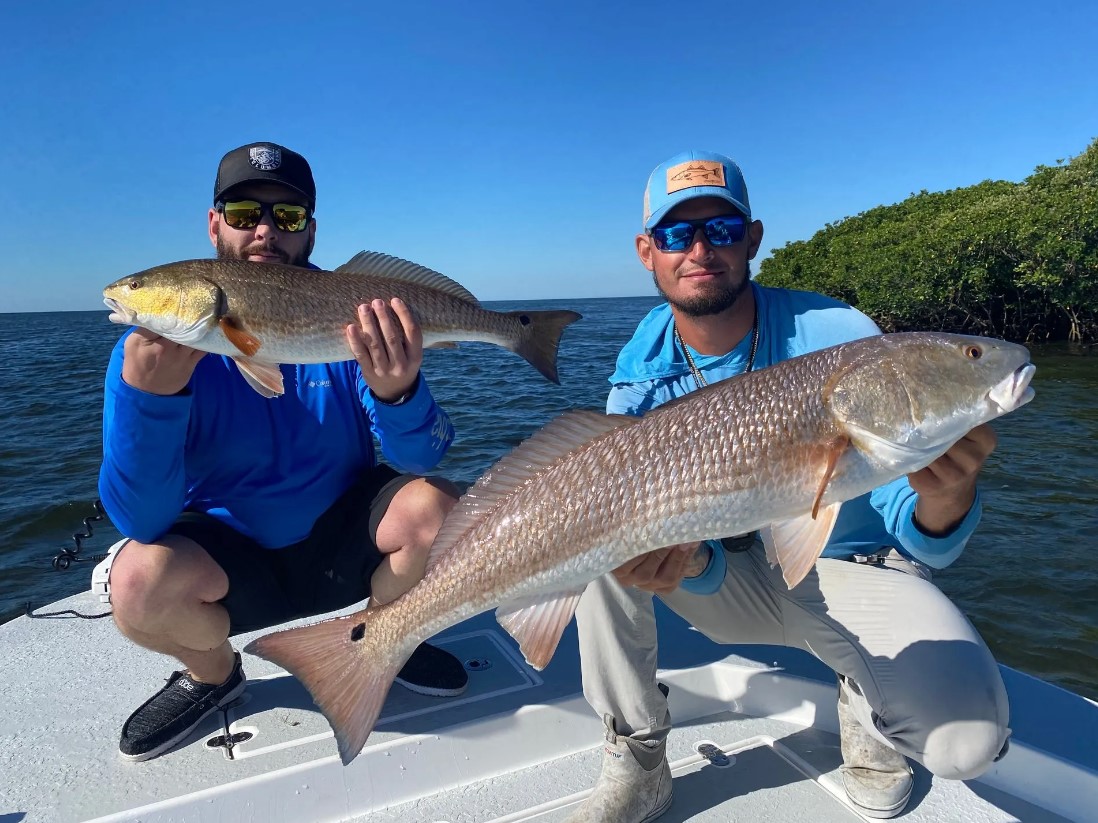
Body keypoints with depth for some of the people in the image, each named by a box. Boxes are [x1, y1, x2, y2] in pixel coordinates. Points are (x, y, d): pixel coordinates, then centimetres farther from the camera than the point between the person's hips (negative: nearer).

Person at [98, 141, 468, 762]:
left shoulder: (355, 318, -11)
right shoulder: (156, 341, -13)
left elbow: (423, 459, -18)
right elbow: (141, 521, -21)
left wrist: (397, 391, -41)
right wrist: (149, 393, -38)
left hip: (342, 538, 1)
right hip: (225, 558, 0)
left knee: (439, 512, -25)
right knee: (140, 582, -29)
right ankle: (214, 673, 8)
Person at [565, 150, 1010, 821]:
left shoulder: (841, 341, -19)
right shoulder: (640, 376, -12)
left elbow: (918, 542, -19)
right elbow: (682, 547, -12)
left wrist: (943, 503, -44)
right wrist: (689, 561, -37)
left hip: (851, 570, -2)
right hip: (730, 578, 3)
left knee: (966, 737, -29)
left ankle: (866, 700, 11)